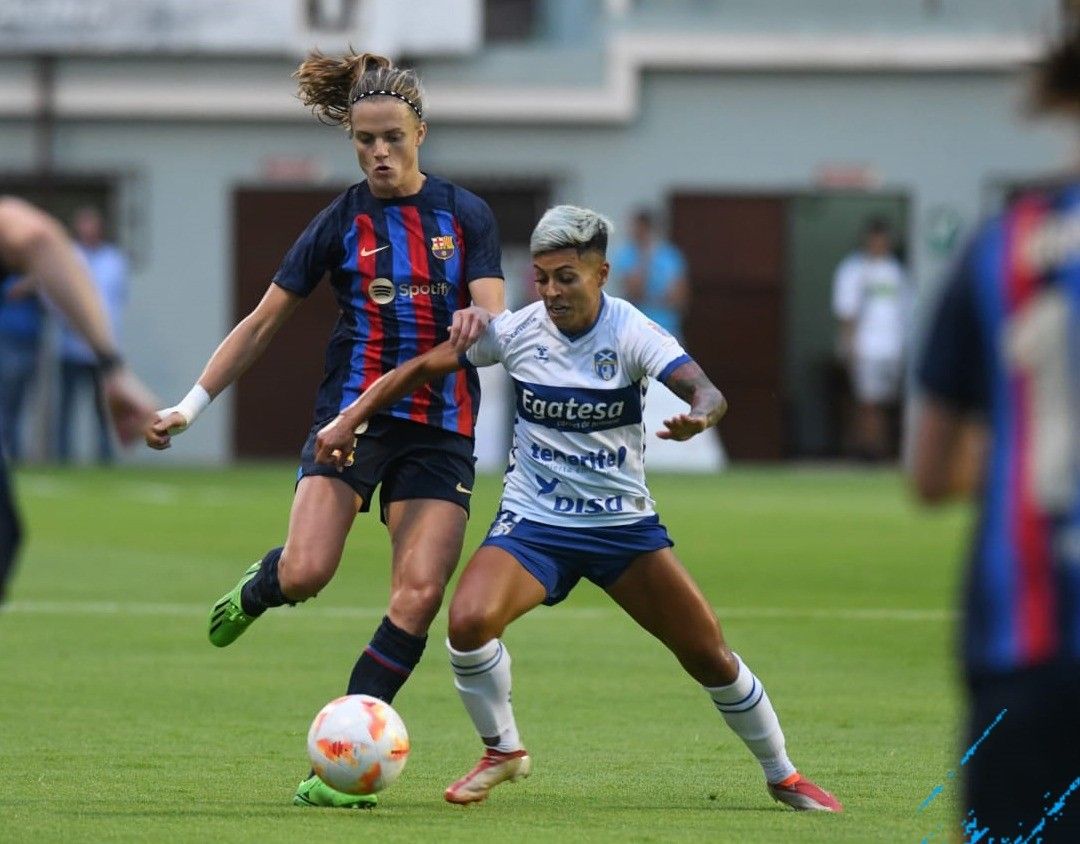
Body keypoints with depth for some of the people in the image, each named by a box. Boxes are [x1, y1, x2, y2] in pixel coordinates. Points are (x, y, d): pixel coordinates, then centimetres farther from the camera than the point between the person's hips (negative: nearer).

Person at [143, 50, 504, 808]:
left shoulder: (466, 215, 5)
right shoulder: (342, 222, 2)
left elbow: (493, 315, -3)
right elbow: (264, 323, 6)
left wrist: (478, 319, -29)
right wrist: (192, 405, 1)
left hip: (441, 431, 1)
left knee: (419, 597, -14)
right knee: (305, 573, -21)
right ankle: (256, 591, 18)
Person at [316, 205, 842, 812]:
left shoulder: (632, 334, -15)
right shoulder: (516, 330, -8)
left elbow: (707, 393, -30)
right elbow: (422, 369, 2)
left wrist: (697, 417, -53)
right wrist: (348, 422, -3)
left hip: (624, 524, -1)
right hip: (532, 523, 1)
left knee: (710, 656, -1)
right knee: (468, 621, -26)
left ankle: (783, 777, 23)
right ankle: (503, 752, 0)